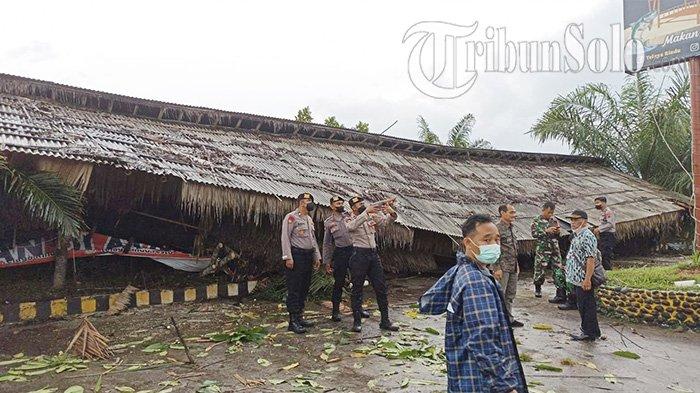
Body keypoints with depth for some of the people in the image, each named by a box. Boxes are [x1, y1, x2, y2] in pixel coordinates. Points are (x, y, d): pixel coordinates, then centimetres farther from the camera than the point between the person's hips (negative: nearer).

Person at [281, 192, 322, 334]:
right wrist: (288, 257, -19)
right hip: (296, 256, -8)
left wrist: (317, 256, 17)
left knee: (304, 289, 11)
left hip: (308, 256, 9)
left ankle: (300, 317, 20)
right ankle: (293, 321, -2)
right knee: (294, 289, -6)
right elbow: (285, 237, -13)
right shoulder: (291, 217, -7)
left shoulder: (309, 219, 19)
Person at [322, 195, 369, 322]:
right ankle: (335, 311, 16)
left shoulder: (350, 216, 3)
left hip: (353, 250, 2)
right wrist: (326, 262, 5)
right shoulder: (328, 222, 3)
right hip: (339, 253, -1)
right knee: (339, 283, 3)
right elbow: (327, 244, 7)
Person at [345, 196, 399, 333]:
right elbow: (352, 226, -25)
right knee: (357, 289, 2)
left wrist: (391, 212, -15)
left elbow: (386, 221, 6)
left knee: (381, 288, 6)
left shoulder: (372, 217, 11)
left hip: (374, 254, 5)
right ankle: (357, 321, 12)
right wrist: (366, 212, -31)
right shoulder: (350, 219, -2)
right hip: (359, 254, -5)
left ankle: (385, 321, 15)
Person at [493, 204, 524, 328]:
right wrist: (497, 268, -20)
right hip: (503, 267, -9)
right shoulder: (497, 227, -14)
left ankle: (509, 318, 24)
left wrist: (517, 264, 19)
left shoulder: (510, 227, 13)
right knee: (500, 294, -3)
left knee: (511, 294, 14)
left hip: (513, 267, 9)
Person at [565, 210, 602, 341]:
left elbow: (591, 259, -22)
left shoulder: (587, 237, -17)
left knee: (587, 306, 0)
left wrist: (587, 279, -25)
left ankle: (590, 333, 10)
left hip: (583, 280, -10)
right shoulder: (577, 235, 14)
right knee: (582, 306, 16)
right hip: (576, 279, 10)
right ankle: (586, 331, 26)